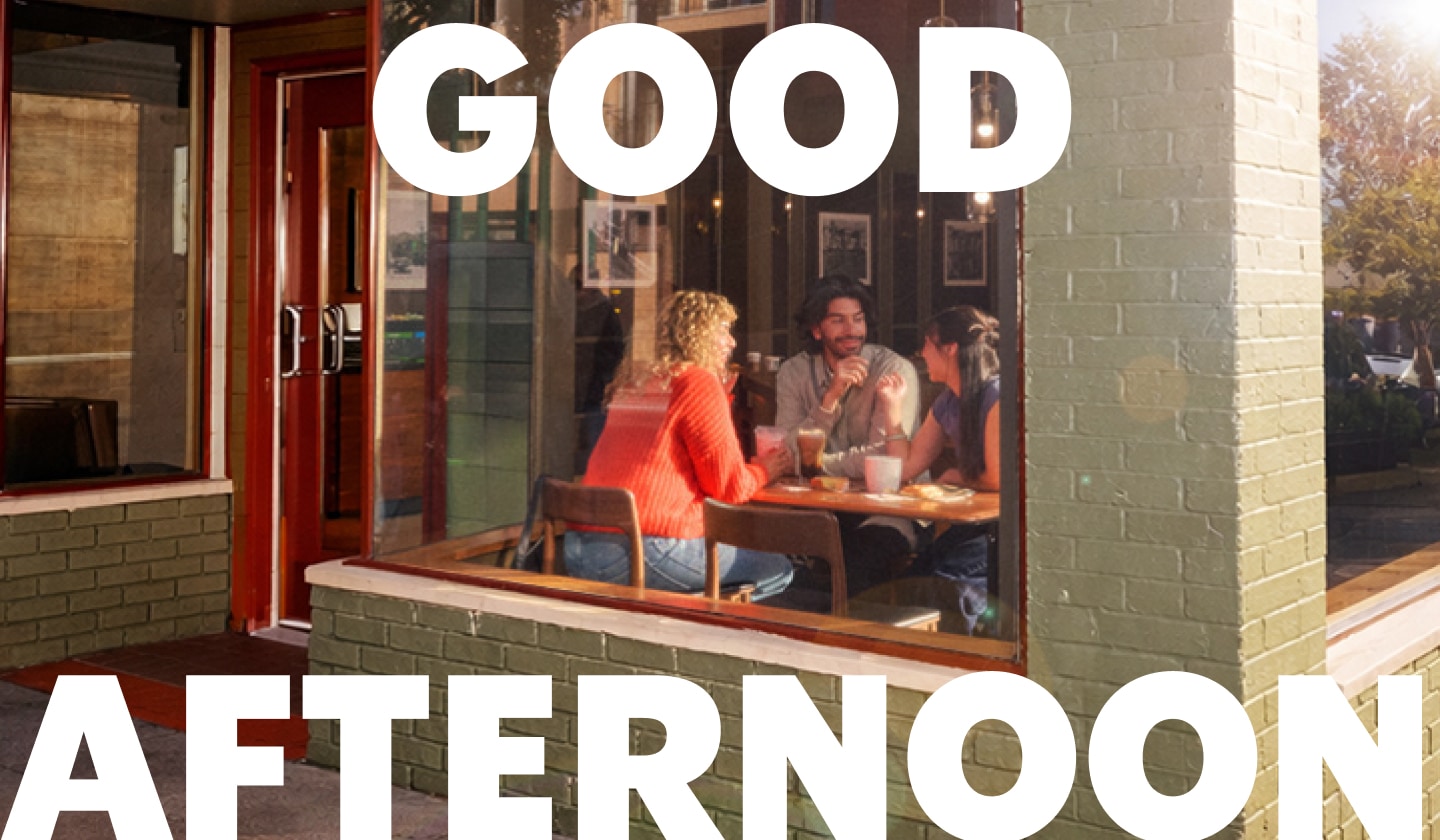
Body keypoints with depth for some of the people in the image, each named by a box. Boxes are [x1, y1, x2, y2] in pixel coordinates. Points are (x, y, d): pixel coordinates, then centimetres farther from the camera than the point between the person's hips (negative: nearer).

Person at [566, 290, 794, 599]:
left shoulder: (633, 380, 17)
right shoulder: (700, 382, -7)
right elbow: (731, 487, -8)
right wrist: (764, 469, 13)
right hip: (646, 554, -8)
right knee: (778, 570, 7)